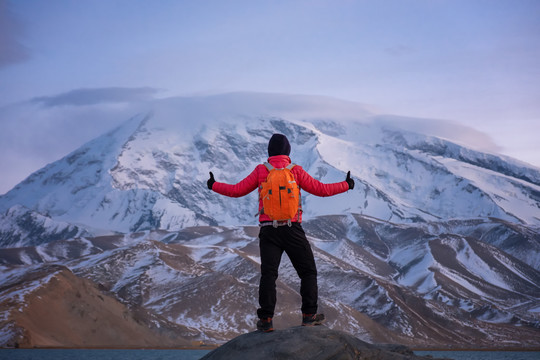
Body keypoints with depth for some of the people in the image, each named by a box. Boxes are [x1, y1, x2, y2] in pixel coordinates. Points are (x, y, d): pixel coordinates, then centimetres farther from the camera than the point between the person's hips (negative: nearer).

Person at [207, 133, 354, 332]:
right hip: (293, 230, -1)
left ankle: (265, 320, -8)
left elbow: (237, 190, 3)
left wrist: (214, 185, 20)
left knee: (268, 275, 0)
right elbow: (321, 189, 0)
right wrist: (346, 185, 14)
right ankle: (309, 315, 7)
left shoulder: (261, 171, 1)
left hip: (268, 230, 1)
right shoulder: (296, 171, -1)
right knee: (308, 272, 11)